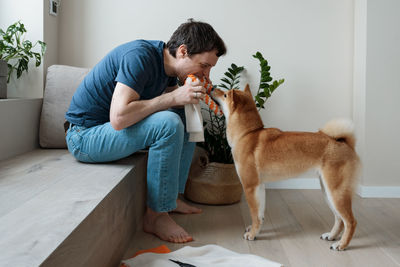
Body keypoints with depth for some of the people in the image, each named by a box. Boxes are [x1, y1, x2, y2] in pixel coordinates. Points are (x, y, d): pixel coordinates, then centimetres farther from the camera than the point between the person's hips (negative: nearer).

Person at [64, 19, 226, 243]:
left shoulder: (168, 63, 1)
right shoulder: (140, 56, -25)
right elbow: (119, 118, -35)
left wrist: (193, 96, -8)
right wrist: (174, 97, -28)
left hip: (110, 129, 9)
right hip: (85, 136, -9)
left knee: (187, 116, 5)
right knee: (168, 123, -29)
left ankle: (172, 196, 7)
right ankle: (156, 215, -17)